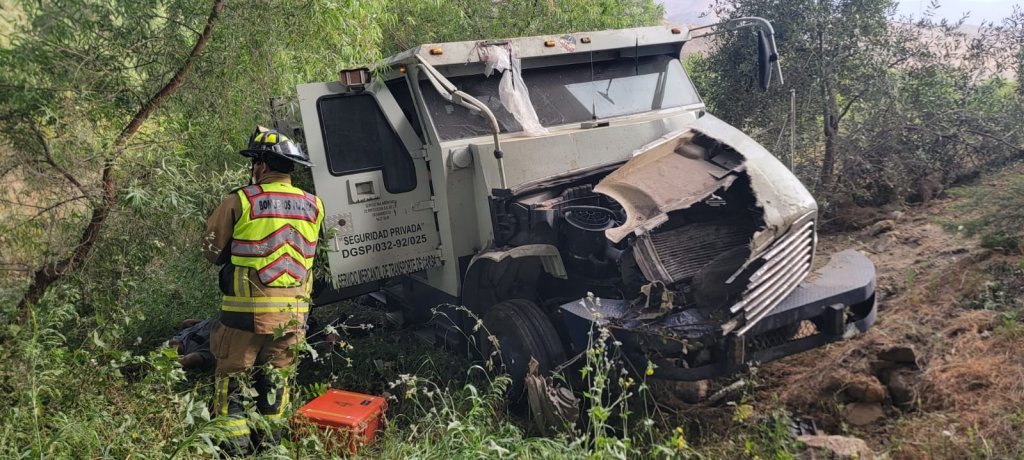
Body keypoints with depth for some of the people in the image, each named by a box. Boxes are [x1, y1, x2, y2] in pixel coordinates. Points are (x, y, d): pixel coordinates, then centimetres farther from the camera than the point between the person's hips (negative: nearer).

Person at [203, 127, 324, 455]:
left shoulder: (240, 201, -10)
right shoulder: (313, 206, 4)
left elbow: (213, 252, 0)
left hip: (247, 309, -4)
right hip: (292, 311, 4)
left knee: (231, 377, 9)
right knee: (274, 377, 18)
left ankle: (235, 446, 10)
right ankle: (269, 443, 26)